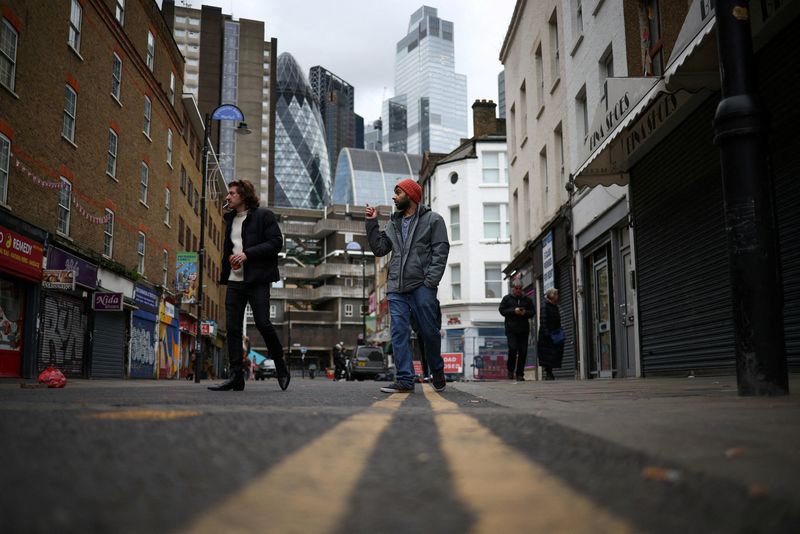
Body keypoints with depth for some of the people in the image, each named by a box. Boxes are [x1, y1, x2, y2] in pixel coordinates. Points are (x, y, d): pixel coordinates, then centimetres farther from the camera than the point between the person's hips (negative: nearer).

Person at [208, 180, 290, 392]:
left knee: (263, 324, -9)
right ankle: (236, 376, 4)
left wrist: (248, 254, -17)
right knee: (232, 328, 1)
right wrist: (224, 274, 13)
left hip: (256, 280, -6)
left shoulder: (263, 215, -2)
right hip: (234, 281, 7)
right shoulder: (230, 219, 19)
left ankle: (281, 367, 11)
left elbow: (276, 242, -10)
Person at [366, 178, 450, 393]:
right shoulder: (392, 224, 21)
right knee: (399, 332, -3)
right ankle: (404, 380, -2)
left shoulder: (432, 220, 4)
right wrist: (372, 223, 9)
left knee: (429, 331, 2)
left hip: (421, 287, -4)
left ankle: (437, 371, 25)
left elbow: (441, 252, -4)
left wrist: (431, 281, -14)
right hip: (396, 288, 5)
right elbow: (379, 248, 15)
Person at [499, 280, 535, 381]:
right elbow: (502, 310, 1)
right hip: (511, 329, -3)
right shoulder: (507, 298, 9)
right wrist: (514, 311, -11)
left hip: (524, 329, 3)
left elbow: (532, 312, 14)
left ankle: (520, 374, 7)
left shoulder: (527, 300, 16)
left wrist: (525, 313, -8)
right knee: (513, 349, -13)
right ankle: (511, 370, 6)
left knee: (523, 352, 0)